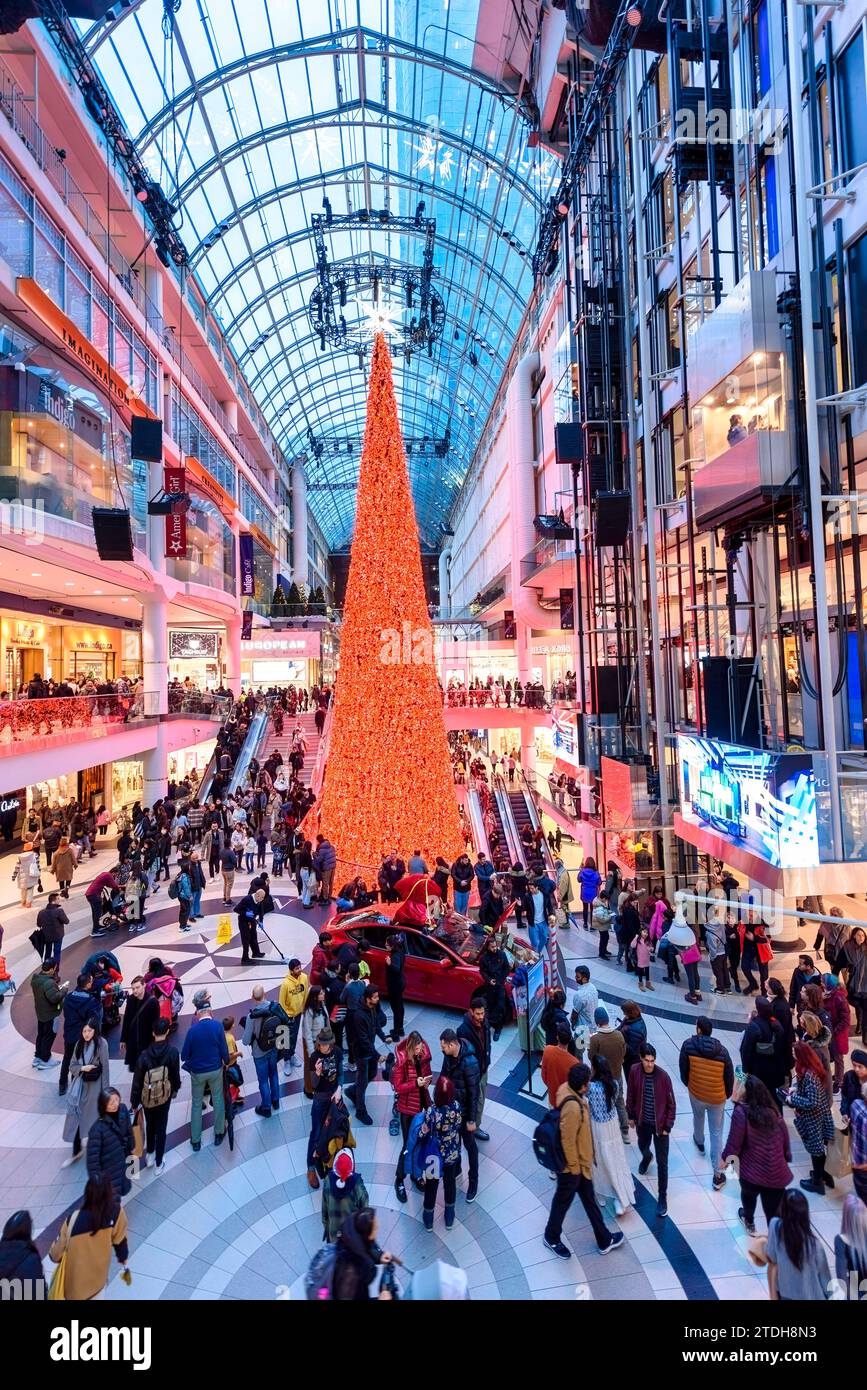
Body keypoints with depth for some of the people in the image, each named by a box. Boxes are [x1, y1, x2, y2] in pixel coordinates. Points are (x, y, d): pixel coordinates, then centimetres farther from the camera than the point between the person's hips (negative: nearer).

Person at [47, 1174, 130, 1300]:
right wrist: (123, 1259, 12)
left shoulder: (73, 1220, -30)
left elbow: (56, 1254, -16)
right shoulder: (116, 1213, -25)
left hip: (74, 1283, -1)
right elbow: (120, 1241, -7)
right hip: (98, 1280, 1)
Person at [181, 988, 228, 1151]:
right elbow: (224, 1049, -12)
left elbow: (184, 1055, -12)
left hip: (197, 1072, -1)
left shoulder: (193, 1029, -21)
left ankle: (195, 1140, 26)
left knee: (196, 1104, 17)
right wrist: (226, 1061, 8)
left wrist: (190, 1061, 11)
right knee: (218, 1100, 20)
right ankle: (219, 1133, 33)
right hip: (215, 1070, 1)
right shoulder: (217, 1026, -19)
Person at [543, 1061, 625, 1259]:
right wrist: (574, 1166, -16)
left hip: (581, 1161, 9)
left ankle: (604, 1239, 42)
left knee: (589, 1199, 24)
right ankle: (552, 1238, 41)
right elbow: (567, 1140, -30)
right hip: (571, 1164, -8)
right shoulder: (572, 1107, -39)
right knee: (563, 1200, 16)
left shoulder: (569, 1089, -10)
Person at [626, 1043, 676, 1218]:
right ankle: (646, 1158, 64)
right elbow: (630, 1095, -2)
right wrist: (631, 1115, 6)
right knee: (643, 1147, 29)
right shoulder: (634, 1072, -18)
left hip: (659, 1123, -3)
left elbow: (671, 1104, -13)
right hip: (642, 1121, 3)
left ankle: (662, 1197, 22)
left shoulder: (663, 1076, -25)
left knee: (662, 1162, 4)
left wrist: (668, 1126, -9)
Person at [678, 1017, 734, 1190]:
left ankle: (699, 1142, 60)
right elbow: (730, 1077, -6)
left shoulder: (688, 1045, -19)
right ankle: (718, 1176, 14)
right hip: (717, 1098, -1)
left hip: (695, 1094, 1)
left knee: (698, 1118, 32)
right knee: (716, 1134, 11)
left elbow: (683, 1070, -7)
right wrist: (727, 1094, 15)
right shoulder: (722, 1051, -18)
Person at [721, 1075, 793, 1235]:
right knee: (774, 1215, 11)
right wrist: (786, 1158, 26)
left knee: (748, 1195, 31)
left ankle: (750, 1223, 56)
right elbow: (785, 1140, 9)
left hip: (752, 1172, -1)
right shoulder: (774, 1112, 0)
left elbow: (734, 1142, -12)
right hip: (776, 1174, 2)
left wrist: (725, 1158, 5)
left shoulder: (741, 1112, -16)